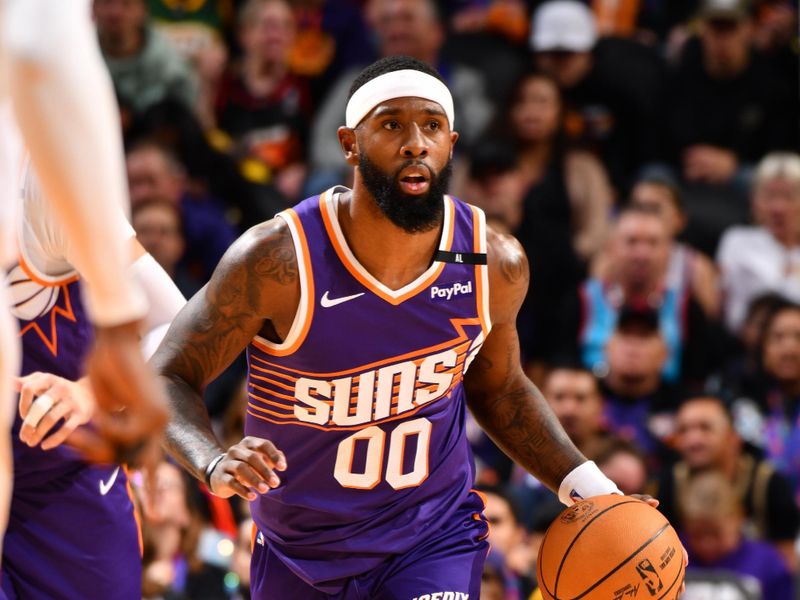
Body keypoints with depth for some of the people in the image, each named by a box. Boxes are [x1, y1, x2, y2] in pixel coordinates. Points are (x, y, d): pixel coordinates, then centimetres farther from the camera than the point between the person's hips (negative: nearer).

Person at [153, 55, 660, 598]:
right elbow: (169, 377, -15)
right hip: (298, 553, 0)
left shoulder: (495, 264, -10)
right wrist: (215, 465, -36)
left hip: (436, 539, 0)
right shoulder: (278, 259, -22)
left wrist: (585, 486, 0)